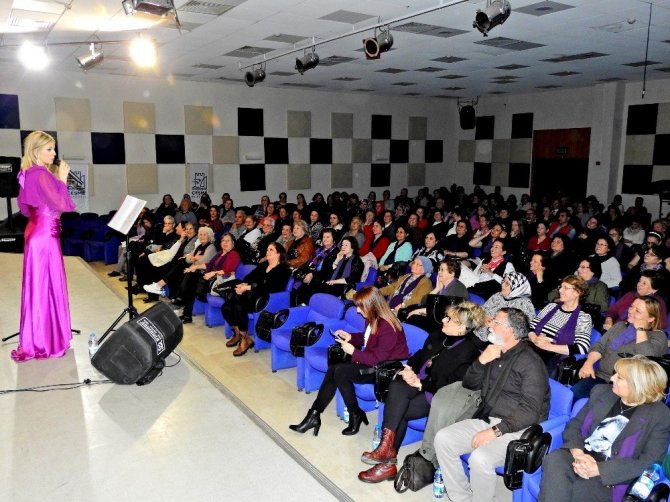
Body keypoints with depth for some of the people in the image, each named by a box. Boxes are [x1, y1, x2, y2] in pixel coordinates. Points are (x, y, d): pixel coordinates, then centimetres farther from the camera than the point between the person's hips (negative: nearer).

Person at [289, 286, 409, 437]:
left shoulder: (387, 327, -26)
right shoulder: (373, 320, 1)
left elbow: (378, 359, -26)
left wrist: (353, 351, -19)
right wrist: (350, 337, 3)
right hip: (372, 361, 9)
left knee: (340, 371, -21)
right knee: (333, 369, -10)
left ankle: (355, 415, -3)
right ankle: (314, 415, -6)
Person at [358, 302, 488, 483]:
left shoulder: (469, 351, -16)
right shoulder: (439, 335, 7)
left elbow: (452, 384, -20)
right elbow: (420, 354, 19)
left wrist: (420, 383, -20)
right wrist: (409, 367, -1)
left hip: (437, 395, -6)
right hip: (418, 382, 7)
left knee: (398, 412, -23)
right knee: (396, 387, -24)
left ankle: (388, 459, -7)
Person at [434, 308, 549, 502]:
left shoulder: (530, 362, -12)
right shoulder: (493, 354, 12)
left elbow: (530, 410, -19)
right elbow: (469, 384, 14)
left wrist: (495, 431, -24)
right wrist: (481, 361, -4)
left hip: (516, 428, -7)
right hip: (485, 420, 8)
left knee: (479, 458, -32)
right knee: (443, 439, -11)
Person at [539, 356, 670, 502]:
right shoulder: (602, 392, 13)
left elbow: (648, 463, -8)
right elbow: (574, 425, 11)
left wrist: (599, 469, -17)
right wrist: (578, 453, -11)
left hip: (609, 480, -4)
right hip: (580, 459, 4)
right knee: (553, 460, -34)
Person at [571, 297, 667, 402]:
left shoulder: (659, 336, 0)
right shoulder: (620, 325, 17)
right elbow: (599, 346, 10)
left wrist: (640, 330, -12)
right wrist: (589, 363, -9)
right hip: (602, 378, 4)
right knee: (572, 394, -23)